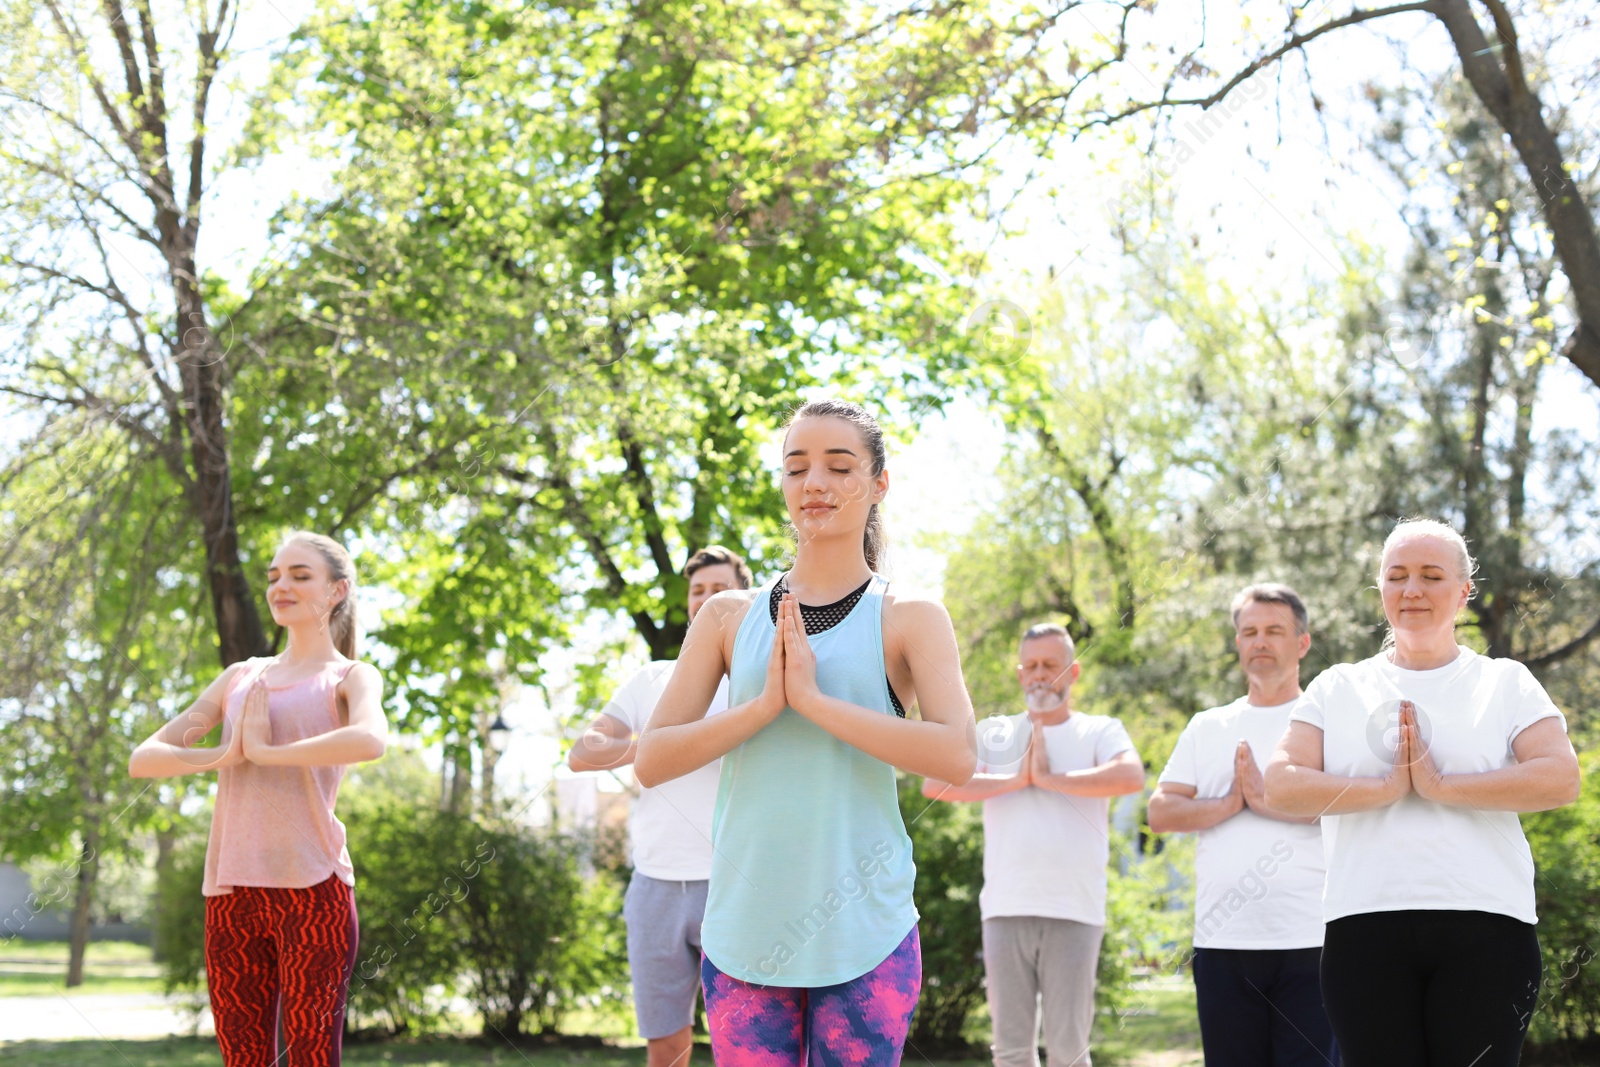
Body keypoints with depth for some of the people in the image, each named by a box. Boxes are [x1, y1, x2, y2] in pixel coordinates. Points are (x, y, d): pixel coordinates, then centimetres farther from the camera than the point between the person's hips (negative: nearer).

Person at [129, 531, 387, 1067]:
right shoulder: (240, 678, 20)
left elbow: (369, 741, -19)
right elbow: (144, 759, 12)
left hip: (311, 888, -5)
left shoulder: (350, 678, 6)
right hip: (232, 891, 5)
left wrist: (266, 752, -11)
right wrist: (222, 756, -6)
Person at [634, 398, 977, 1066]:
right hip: (744, 929, 2)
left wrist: (814, 698, -16)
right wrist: (765, 704, -11)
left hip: (864, 934, -2)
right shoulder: (729, 617, 9)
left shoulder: (909, 619, 2)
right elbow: (651, 761, 2)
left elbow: (956, 756, -13)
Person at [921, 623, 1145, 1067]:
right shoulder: (993, 733, 14)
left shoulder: (1100, 731, 8)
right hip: (1007, 910, 2)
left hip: (1074, 913, -2)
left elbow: (1132, 777, -14)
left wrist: (1051, 778, -9)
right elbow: (934, 783, 0)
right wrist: (1015, 780, -5)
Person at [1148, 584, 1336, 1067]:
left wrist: (1267, 799, -11)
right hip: (1222, 942, 4)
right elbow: (1160, 813, 7)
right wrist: (1233, 803, -7)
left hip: (1311, 941, -4)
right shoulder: (1208, 728, 17)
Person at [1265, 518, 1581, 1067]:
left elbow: (1561, 779, -6)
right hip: (1365, 926, 1)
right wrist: (1386, 787, -8)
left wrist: (1441, 786, -10)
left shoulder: (1506, 682, 11)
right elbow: (1281, 785, 2)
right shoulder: (1339, 688, 15)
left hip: (1484, 926, -1)